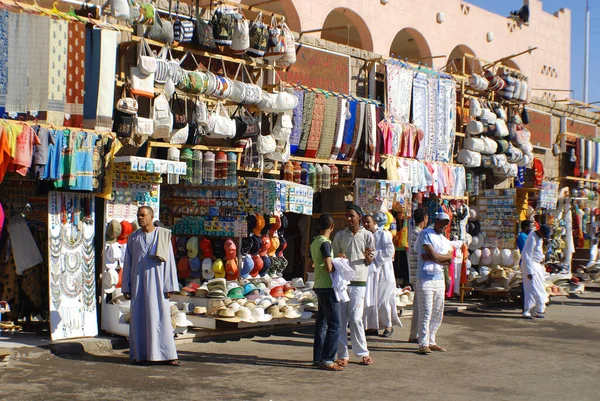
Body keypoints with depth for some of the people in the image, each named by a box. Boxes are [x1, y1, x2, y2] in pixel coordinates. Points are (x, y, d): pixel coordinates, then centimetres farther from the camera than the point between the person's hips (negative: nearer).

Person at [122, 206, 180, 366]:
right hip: (138, 282, 3)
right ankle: (141, 354, 10)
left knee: (161, 317, -4)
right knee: (139, 318, 3)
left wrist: (169, 286, -5)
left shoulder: (163, 235, 1)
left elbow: (169, 261, 0)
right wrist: (126, 287, 7)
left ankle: (167, 354, -2)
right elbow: (128, 263, 12)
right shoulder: (133, 238, 10)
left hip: (156, 281, -3)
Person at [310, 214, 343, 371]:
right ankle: (327, 360, -8)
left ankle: (317, 358, 17)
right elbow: (329, 268, -22)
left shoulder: (314, 243, 12)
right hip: (327, 287, -9)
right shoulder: (325, 243, -15)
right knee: (335, 325, -7)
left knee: (321, 323, 13)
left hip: (319, 286, 9)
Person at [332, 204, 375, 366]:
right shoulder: (339, 235, 10)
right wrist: (338, 259, -9)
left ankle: (363, 353, 9)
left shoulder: (367, 236, 4)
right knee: (341, 319, 1)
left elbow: (370, 262, 6)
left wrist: (367, 256, -16)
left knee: (356, 319, -7)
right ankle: (342, 355, 7)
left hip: (358, 281, -2)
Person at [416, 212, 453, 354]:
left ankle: (431, 342, 18)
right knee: (426, 313, -9)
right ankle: (423, 344, -6)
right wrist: (445, 257, 1)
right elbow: (433, 254, -14)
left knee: (438, 313, 9)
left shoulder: (446, 241, 19)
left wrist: (431, 257, -11)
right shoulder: (426, 234, -3)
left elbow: (450, 260, 1)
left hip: (439, 279, 7)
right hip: (425, 278, -7)